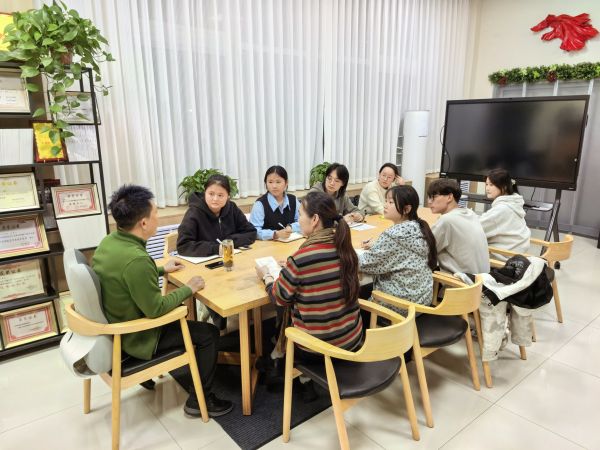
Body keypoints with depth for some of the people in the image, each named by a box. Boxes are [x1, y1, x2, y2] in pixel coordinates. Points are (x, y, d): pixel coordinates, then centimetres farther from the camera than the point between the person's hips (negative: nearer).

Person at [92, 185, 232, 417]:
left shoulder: (108, 242, -6)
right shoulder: (136, 259, -35)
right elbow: (156, 309, -28)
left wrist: (161, 270, 16)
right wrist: (189, 288, -15)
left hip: (116, 325, 9)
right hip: (136, 338, -9)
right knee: (209, 333, -1)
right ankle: (199, 400, 13)